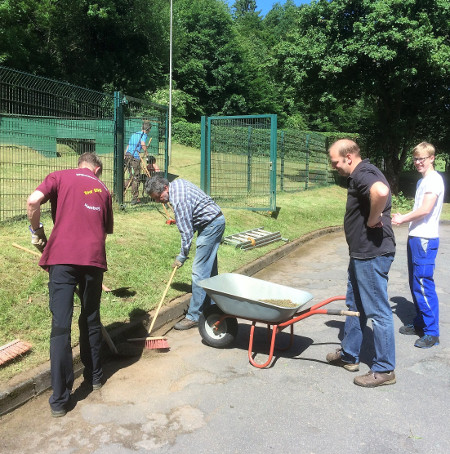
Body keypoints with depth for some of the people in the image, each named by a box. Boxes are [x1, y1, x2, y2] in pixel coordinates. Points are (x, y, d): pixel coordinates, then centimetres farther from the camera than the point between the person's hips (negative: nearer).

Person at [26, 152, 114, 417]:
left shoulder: (60, 177, 11)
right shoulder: (103, 189, 20)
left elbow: (33, 201, -8)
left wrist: (37, 231, 7)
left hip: (62, 257, -2)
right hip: (94, 258, 3)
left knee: (61, 327, 1)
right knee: (91, 320, 19)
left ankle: (60, 399, 6)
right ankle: (94, 375, 35)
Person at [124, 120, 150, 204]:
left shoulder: (134, 134, 23)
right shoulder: (143, 135, -1)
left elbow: (128, 146, 23)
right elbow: (143, 144, -22)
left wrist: (125, 157, 25)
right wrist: (146, 152, -9)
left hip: (127, 156, 8)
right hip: (135, 158, -8)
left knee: (131, 177, 18)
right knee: (136, 178, 0)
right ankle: (135, 199, 3)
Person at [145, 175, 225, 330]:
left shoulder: (178, 200, -25)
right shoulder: (177, 183, 5)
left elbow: (187, 232, -21)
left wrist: (182, 256, -12)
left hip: (211, 225, -11)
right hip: (217, 220, 11)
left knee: (199, 271, -9)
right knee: (209, 269, 15)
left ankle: (194, 316, -3)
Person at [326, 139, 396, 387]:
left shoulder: (363, 174, -19)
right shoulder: (360, 175, 14)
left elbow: (381, 192, -42)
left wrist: (372, 220, -27)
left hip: (372, 255, -11)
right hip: (362, 253, 11)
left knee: (377, 311, 0)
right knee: (355, 305, 20)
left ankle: (384, 370, 14)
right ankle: (349, 355, 34)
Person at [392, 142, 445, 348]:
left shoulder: (434, 179, -11)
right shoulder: (422, 181, 18)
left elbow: (425, 209, -20)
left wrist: (403, 219, -10)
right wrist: (404, 218, 6)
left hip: (425, 239, -10)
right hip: (415, 238, 10)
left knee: (423, 285, -7)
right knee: (415, 284, 15)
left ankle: (432, 333, 2)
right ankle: (420, 323, 28)